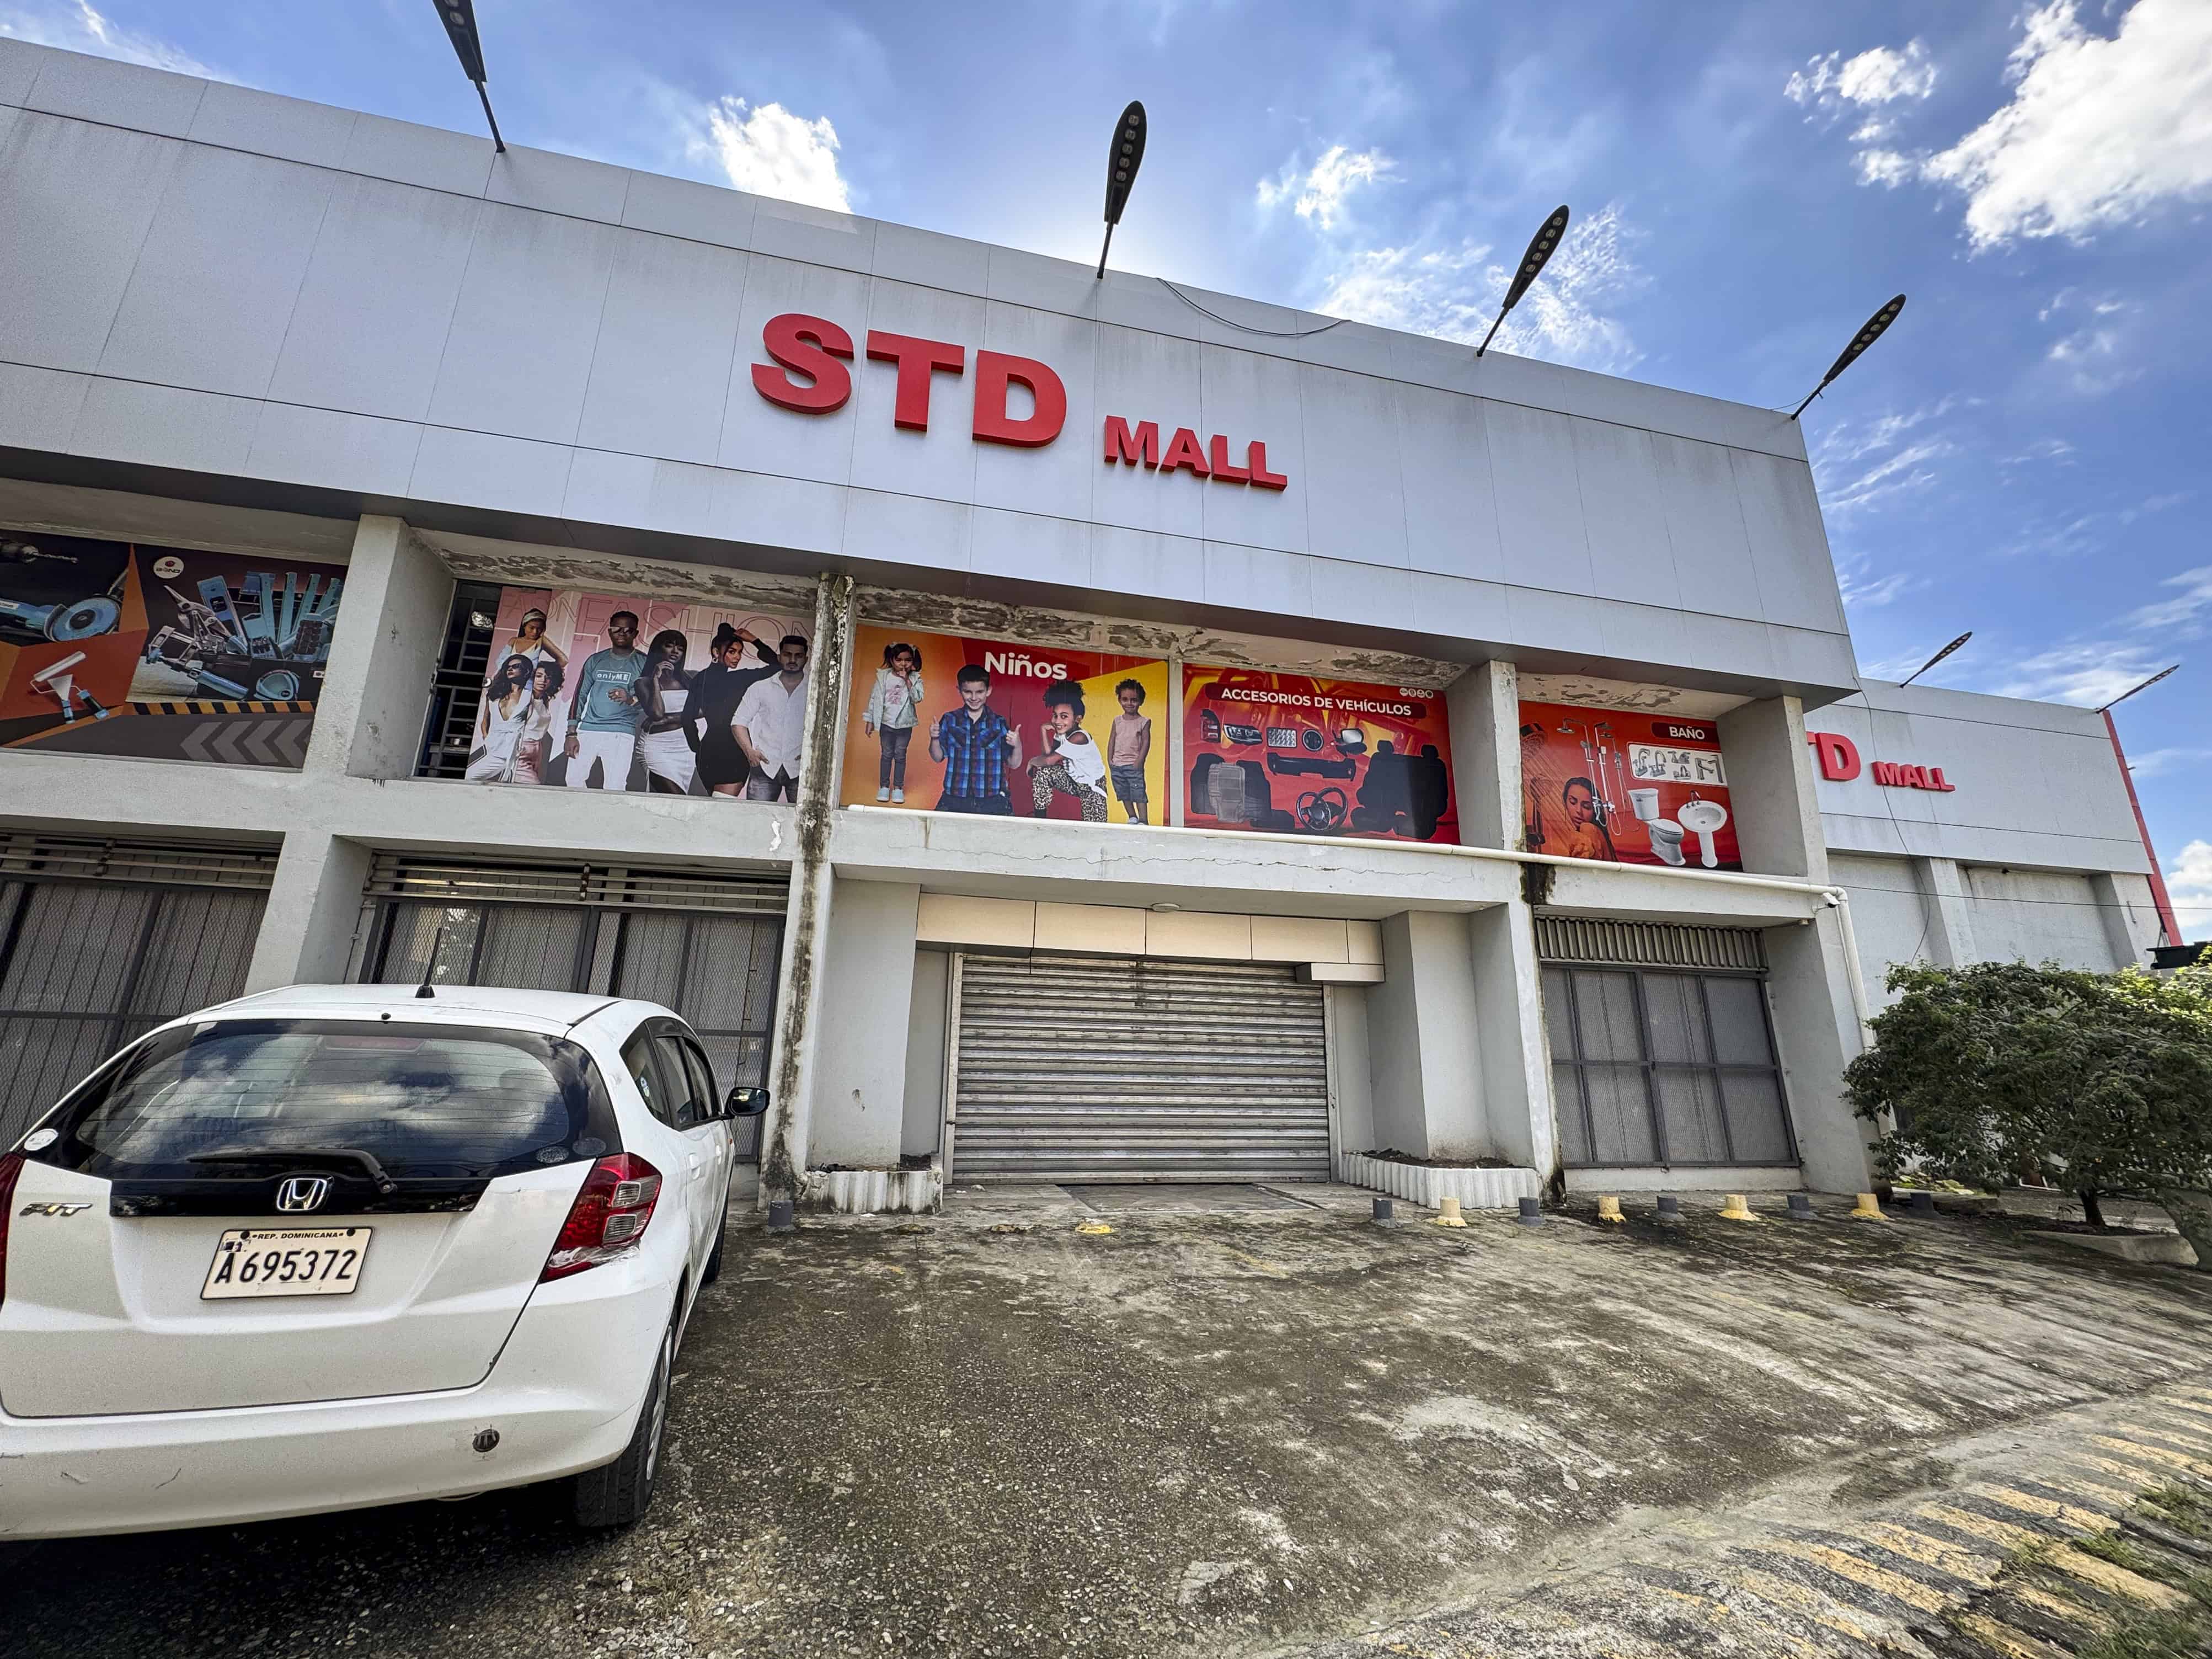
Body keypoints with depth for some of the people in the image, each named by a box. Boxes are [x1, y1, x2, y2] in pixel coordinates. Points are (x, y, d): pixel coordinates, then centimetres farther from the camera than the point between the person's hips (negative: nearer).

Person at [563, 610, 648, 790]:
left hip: (621, 734, -3)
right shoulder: (595, 660, 14)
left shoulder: (644, 663, 5)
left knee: (614, 789, -13)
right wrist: (571, 734, 5)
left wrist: (631, 699, -25)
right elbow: (580, 696, 14)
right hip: (588, 730, 4)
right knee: (574, 780, -3)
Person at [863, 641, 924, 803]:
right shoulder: (884, 677, -3)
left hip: (905, 725, -1)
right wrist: (869, 720, 1)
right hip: (886, 723, 1)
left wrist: (907, 680, -22)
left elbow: (917, 698, -18)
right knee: (886, 754, 10)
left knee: (900, 756, 8)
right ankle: (884, 786, 19)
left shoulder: (915, 679, -5)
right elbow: (875, 698, 1)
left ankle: (898, 787, 17)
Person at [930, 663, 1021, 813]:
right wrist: (934, 739, -7)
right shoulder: (950, 719, 4)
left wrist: (1017, 746, -14)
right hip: (954, 801, 1)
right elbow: (938, 757, 11)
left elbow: (1014, 764, 5)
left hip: (992, 802, -1)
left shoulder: (999, 723, 2)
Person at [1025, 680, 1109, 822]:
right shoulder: (1061, 734, -4)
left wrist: (1032, 761, -11)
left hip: (1092, 787, -7)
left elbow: (1050, 760, -29)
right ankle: (1040, 820, 0)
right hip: (1074, 781, 7)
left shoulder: (1079, 737, -30)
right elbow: (1049, 755, -13)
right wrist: (1044, 731, -15)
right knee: (1043, 772, -10)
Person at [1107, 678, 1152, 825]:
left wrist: (1139, 761, -13)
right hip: (1117, 765, 5)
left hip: (1134, 765, -5)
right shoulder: (1117, 721, 7)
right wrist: (1110, 760, 2)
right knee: (1124, 794, 13)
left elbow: (1146, 743, -6)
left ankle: (1143, 821, -9)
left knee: (1139, 794, -9)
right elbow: (1112, 741, 9)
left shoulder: (1144, 722, -4)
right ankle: (1132, 818, 25)